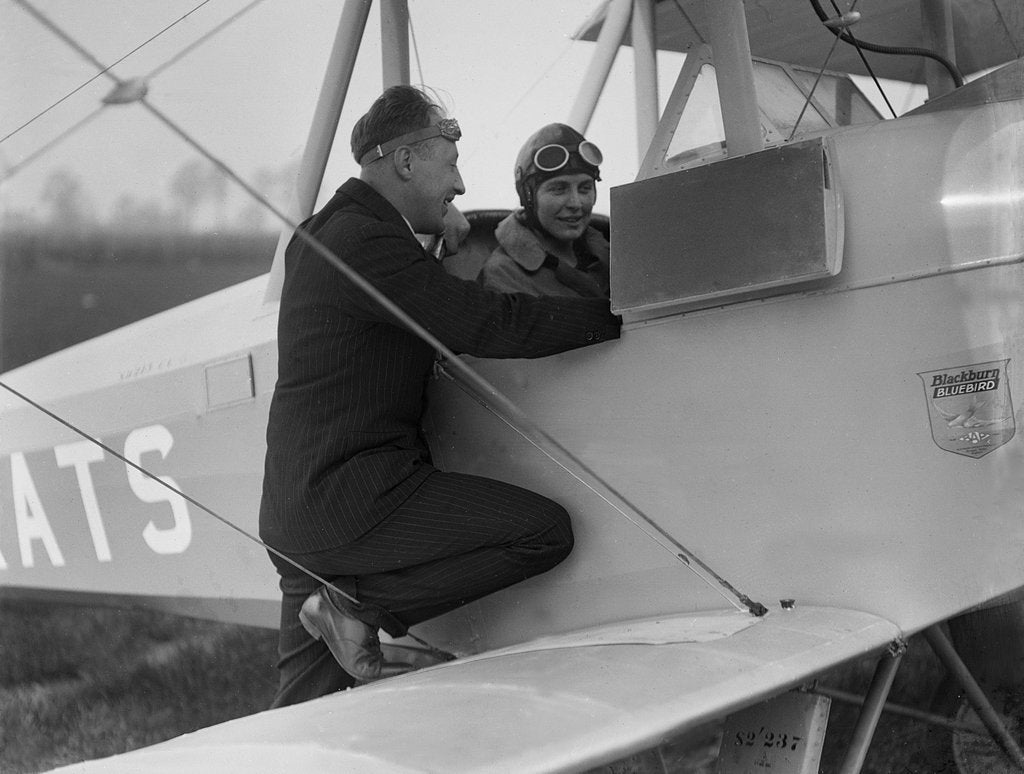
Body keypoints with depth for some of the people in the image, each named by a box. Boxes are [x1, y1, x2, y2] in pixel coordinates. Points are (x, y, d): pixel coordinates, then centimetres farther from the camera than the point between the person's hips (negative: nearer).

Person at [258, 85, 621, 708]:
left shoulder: (321, 232, 19)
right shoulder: (367, 242, -13)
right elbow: (490, 325, -17)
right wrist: (621, 314, -10)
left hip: (294, 511, 10)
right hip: (354, 498, -10)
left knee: (304, 711, 13)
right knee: (547, 529, -8)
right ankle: (360, 608, -8)